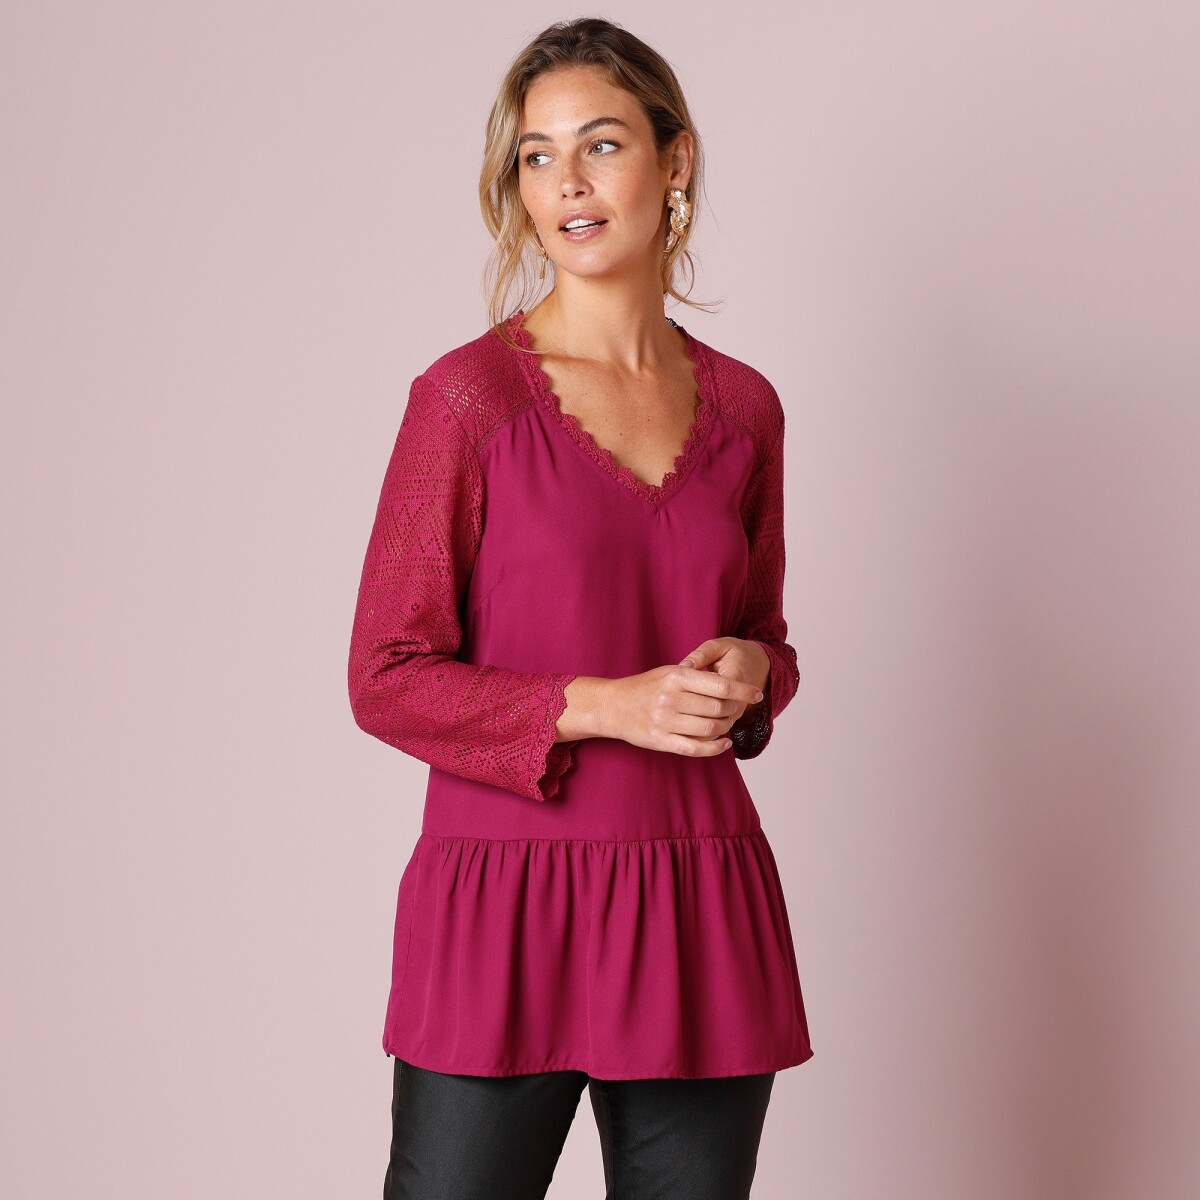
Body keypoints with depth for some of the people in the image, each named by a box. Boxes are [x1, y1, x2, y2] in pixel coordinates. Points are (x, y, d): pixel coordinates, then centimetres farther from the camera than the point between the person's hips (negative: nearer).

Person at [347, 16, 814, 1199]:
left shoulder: (741, 405, 8)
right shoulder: (468, 394, -5)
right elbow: (386, 678, -6)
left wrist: (749, 672, -3)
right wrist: (604, 706, -16)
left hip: (702, 912, 4)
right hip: (506, 894, -4)